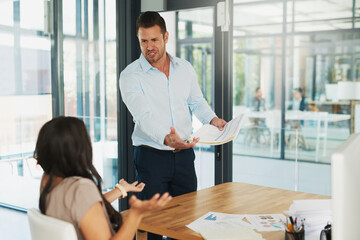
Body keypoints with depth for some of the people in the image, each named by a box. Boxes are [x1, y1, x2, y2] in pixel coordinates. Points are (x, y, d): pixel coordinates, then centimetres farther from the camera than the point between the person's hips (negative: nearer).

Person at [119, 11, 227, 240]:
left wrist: (213, 119, -2)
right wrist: (166, 138, -42)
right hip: (151, 156, -4)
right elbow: (144, 116, -24)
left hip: (184, 154, 4)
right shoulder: (130, 76, -10)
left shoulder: (185, 68, 5)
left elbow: (197, 101, 18)